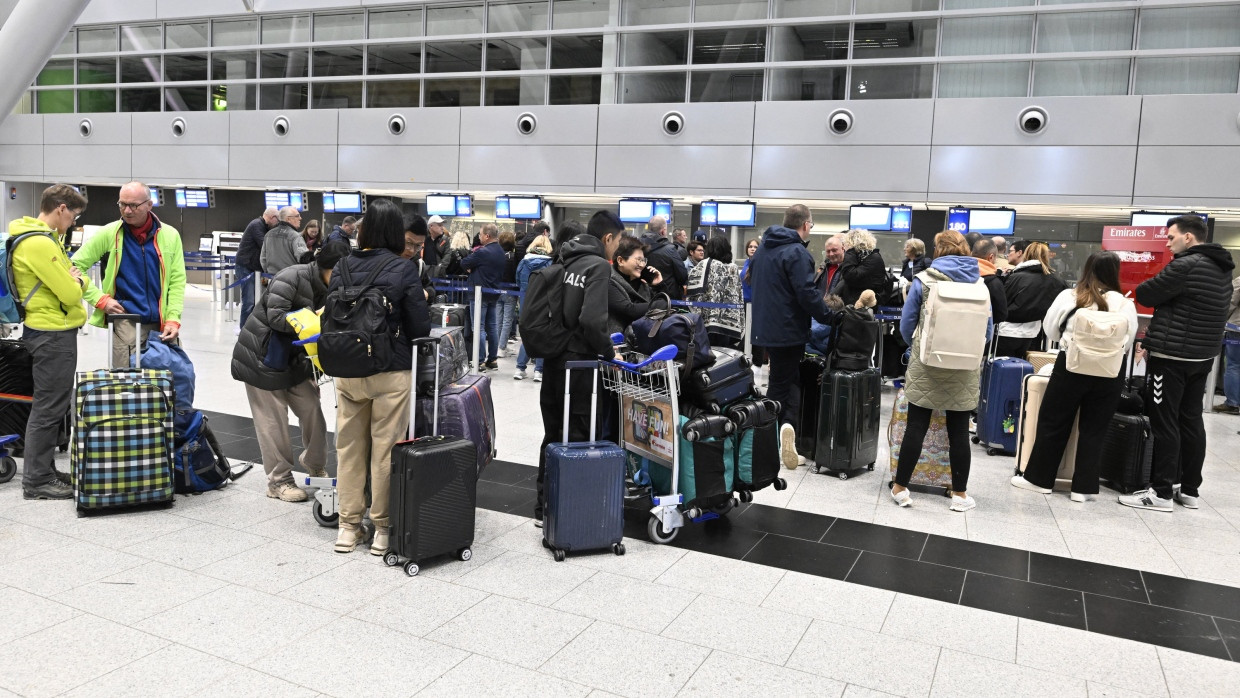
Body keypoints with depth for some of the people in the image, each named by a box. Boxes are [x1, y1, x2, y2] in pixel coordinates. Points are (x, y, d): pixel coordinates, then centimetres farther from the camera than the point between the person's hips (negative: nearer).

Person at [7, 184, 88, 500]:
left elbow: (73, 279, 17)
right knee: (49, 407, -3)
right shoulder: (40, 244, -19)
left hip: (51, 333, 11)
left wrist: (74, 280, -3)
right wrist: (75, 282, -1)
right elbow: (70, 294, -20)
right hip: (53, 334, -11)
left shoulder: (44, 238, 14)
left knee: (53, 405, 17)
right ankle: (37, 481, 6)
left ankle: (45, 470, 27)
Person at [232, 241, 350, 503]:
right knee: (273, 420, -1)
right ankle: (279, 481, 9)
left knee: (312, 411, 4)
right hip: (262, 358, -7)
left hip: (294, 360, 7)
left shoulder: (328, 291, 2)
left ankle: (315, 467, 22)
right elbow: (276, 317, -28)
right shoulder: (292, 277, -22)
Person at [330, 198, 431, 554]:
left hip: (348, 371, 4)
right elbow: (420, 328, -9)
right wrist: (419, 302, 10)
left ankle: (349, 526, 23)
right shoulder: (403, 270, -10)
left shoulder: (343, 265, 0)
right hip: (391, 372, -3)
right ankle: (383, 528, 15)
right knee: (385, 449, 6)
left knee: (349, 446, 13)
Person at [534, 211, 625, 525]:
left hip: (553, 358, 8)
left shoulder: (568, 261, 11)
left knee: (553, 434, 16)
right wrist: (609, 352, -10)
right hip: (578, 361, -7)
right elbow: (592, 319, -24)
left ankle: (544, 506, 25)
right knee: (576, 437, 3)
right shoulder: (598, 265, -12)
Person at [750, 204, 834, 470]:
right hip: (788, 330, -7)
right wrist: (828, 316, -11)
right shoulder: (796, 253, -16)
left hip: (765, 326, 7)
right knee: (782, 384, 0)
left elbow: (752, 281, 22)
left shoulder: (763, 248, 12)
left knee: (781, 380, 13)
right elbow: (807, 293, -23)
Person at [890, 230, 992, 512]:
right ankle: (960, 494, 16)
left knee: (916, 427, 3)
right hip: (965, 370, 2)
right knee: (959, 431, 7)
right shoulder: (979, 283, 4)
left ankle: (900, 487, 10)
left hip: (926, 364, -2)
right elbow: (987, 329, 8)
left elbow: (906, 324, 1)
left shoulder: (924, 280, -3)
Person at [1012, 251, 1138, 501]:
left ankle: (1039, 478, 17)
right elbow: (1128, 342, 2)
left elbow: (1051, 331, 4)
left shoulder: (1069, 296, -6)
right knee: (1093, 429, 9)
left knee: (1053, 423, 10)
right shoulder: (1125, 304, -5)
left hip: (1071, 366, -1)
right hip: (1109, 373, 1)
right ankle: (1084, 487, 12)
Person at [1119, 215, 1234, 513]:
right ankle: (1190, 490, 19)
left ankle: (1161, 493, -1)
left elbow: (1146, 295, -12)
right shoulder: (1222, 269, 13)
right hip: (1203, 356, 9)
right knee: (1191, 421, 13)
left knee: (1164, 424, -4)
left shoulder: (1186, 265, -17)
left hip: (1172, 356, -9)